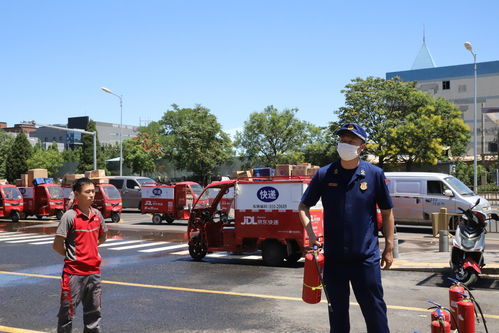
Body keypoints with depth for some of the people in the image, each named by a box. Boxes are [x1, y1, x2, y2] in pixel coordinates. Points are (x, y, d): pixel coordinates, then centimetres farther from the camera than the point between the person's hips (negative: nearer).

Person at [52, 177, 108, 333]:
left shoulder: (97, 214, 5)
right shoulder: (70, 216, -12)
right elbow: (57, 245, -11)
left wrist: (90, 249, 9)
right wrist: (72, 255, 1)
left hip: (94, 271, 6)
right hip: (74, 272, -5)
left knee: (94, 311, 14)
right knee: (67, 311, 3)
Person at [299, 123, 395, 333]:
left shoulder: (374, 174, -3)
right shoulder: (324, 174, 0)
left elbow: (387, 213, 4)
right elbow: (304, 206, 9)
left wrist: (389, 248, 3)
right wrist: (310, 232, -7)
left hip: (366, 255, -2)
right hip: (333, 256, 2)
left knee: (374, 308, 2)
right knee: (337, 310, 16)